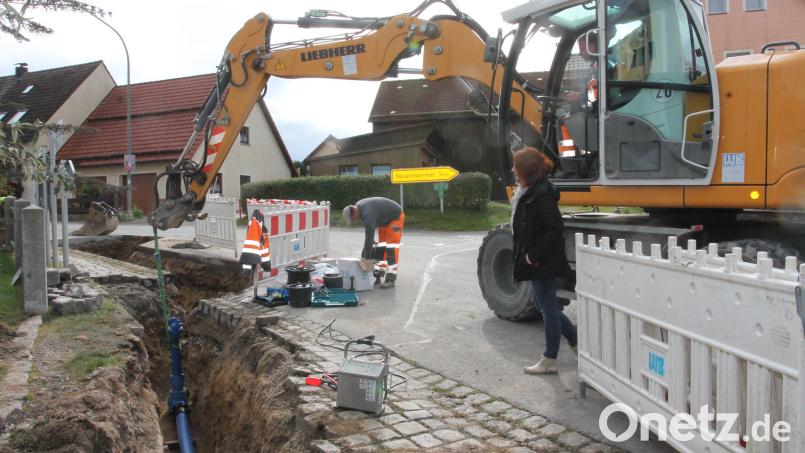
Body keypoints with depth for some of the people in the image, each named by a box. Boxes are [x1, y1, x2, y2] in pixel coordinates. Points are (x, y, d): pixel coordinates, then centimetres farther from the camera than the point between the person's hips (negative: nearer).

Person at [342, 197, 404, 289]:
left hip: (395, 217, -10)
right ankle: (378, 274, 12)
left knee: (391, 248, -15)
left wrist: (366, 258, -30)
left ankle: (391, 279, -16)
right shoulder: (358, 207, -6)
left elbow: (369, 237, -35)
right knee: (381, 246, 8)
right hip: (384, 219, 10)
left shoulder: (368, 214, -35)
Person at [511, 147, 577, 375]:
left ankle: (549, 361, 15)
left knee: (548, 308, 2)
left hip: (543, 262, -10)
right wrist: (529, 255, 9)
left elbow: (555, 228, -26)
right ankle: (577, 341, 30)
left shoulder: (541, 195, -20)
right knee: (544, 305, 18)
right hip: (536, 260, 10)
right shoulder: (529, 192, 10)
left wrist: (534, 255, -21)